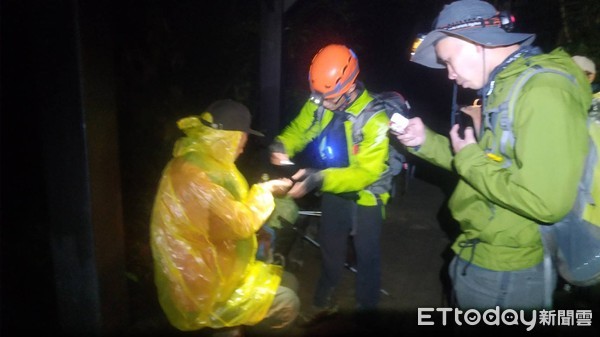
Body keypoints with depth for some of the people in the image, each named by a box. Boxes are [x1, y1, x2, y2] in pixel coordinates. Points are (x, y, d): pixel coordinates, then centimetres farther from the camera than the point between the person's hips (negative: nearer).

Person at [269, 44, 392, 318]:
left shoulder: (374, 119, -29)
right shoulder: (319, 104, -14)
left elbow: (366, 173, -33)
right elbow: (297, 131, -3)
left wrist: (318, 178, -46)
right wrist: (280, 147, -28)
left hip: (363, 196, -5)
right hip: (332, 192, 5)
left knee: (366, 256, 11)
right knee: (330, 249, 22)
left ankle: (366, 309, 36)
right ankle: (324, 302, 45)